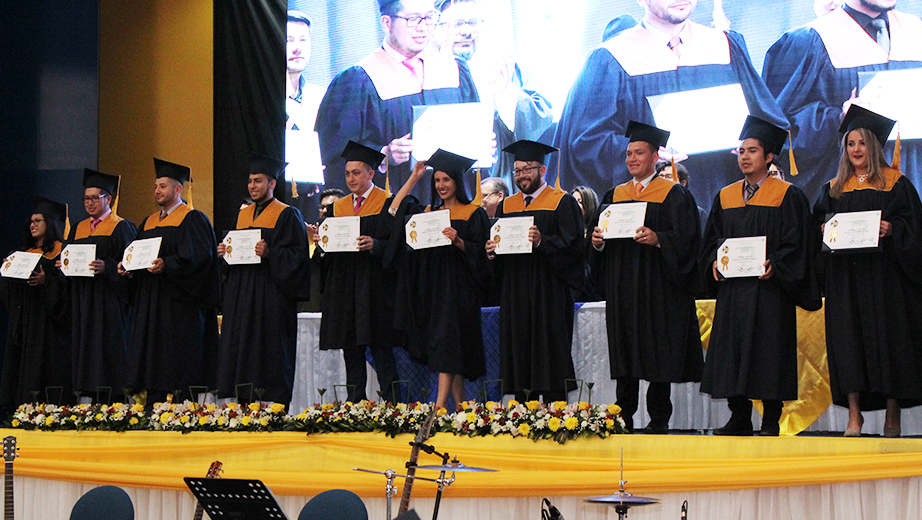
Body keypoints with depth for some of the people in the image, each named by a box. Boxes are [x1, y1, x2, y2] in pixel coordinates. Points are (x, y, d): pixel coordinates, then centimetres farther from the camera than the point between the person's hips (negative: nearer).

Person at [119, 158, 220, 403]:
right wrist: (127, 267, -2)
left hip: (180, 304, -7)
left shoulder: (193, 219, -3)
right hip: (150, 305, 7)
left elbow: (197, 256, -15)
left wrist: (166, 264, -25)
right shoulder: (148, 223, 19)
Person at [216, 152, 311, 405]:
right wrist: (224, 251, 2)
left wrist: (269, 253, -23)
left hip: (272, 296, -7)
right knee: (238, 350, 2)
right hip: (241, 294, 7)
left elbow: (298, 254, -9)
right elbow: (233, 246, 23)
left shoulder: (287, 215, -2)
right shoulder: (242, 215, 18)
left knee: (270, 354, -8)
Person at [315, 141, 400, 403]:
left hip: (375, 288, -5)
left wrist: (375, 245, -23)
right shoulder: (339, 207, 17)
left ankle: (390, 402, -5)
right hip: (343, 289, 5)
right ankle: (355, 403, 10)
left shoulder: (387, 203, 1)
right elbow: (325, 254, 16)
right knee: (350, 350, 5)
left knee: (381, 349, -8)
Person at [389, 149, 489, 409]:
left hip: (459, 288, -5)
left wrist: (458, 242, -23)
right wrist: (413, 178, 8)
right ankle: (461, 408, 8)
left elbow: (480, 253, -5)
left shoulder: (474, 213, 1)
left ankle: (440, 407, -22)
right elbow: (395, 210, 8)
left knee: (448, 342, -15)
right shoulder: (429, 212, 16)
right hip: (432, 288, 5)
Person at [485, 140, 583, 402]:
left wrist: (542, 242, -25)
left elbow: (573, 243, -9)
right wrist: (492, 251, -4)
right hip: (515, 294, 5)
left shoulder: (562, 202, 0)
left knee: (550, 352, -7)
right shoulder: (506, 206, 17)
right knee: (518, 352, 3)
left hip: (549, 291, -5)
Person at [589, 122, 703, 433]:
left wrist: (658, 239, -25)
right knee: (623, 353, 4)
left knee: (659, 355, -3)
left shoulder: (673, 194, 0)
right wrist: (597, 241, -8)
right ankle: (623, 418, 10)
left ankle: (658, 419, 4)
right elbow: (599, 232, 14)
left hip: (658, 287, -4)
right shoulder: (615, 195, 15)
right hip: (622, 287, 5)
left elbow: (685, 238, -8)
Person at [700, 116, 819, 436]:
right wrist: (715, 262, -3)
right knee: (732, 349, 3)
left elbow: (795, 243, -4)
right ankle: (739, 419, 10)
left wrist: (773, 265, -19)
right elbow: (711, 239, 17)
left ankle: (771, 421, 2)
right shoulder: (725, 197, 14)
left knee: (769, 349, -5)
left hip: (769, 287, -5)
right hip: (731, 287, 5)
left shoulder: (787, 196, 0)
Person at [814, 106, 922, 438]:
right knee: (847, 334, -5)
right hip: (844, 276, 3)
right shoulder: (834, 189, 15)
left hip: (883, 273, -3)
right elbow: (818, 222, 16)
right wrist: (826, 230, -6)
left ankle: (892, 416, 2)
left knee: (888, 333, -5)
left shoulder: (895, 184, 5)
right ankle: (854, 416, -4)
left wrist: (891, 230, -18)